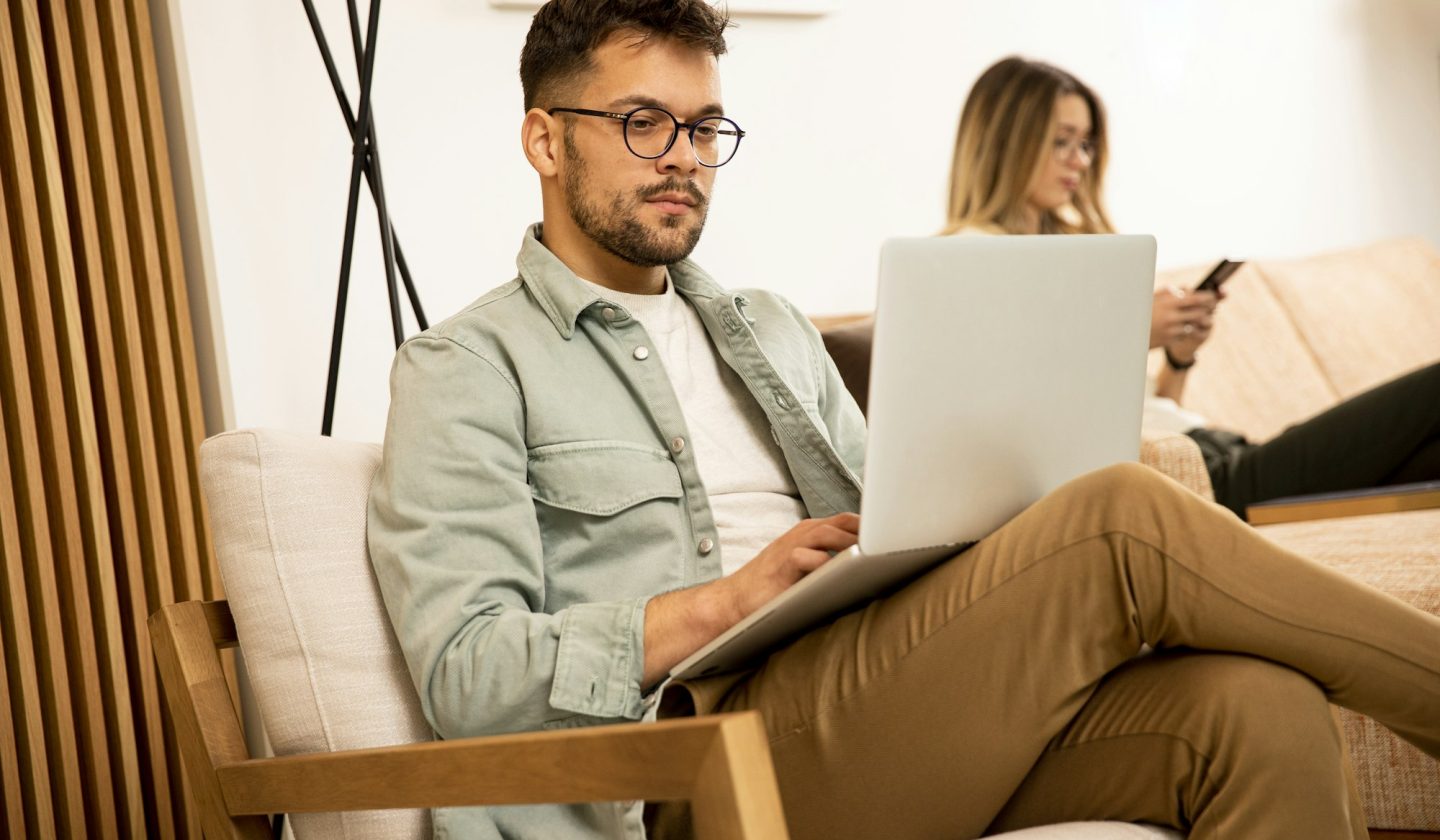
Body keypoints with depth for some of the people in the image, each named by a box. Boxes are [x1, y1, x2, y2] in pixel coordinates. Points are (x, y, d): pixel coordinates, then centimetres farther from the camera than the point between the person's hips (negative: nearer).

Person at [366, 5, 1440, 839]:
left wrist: (966, 533, -1)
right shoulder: (470, 365, 7)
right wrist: (734, 600, -14)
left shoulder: (771, 330, 28)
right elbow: (465, 672, -6)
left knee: (1267, 711, -24)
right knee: (1124, 518, -24)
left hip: (887, 714, 6)